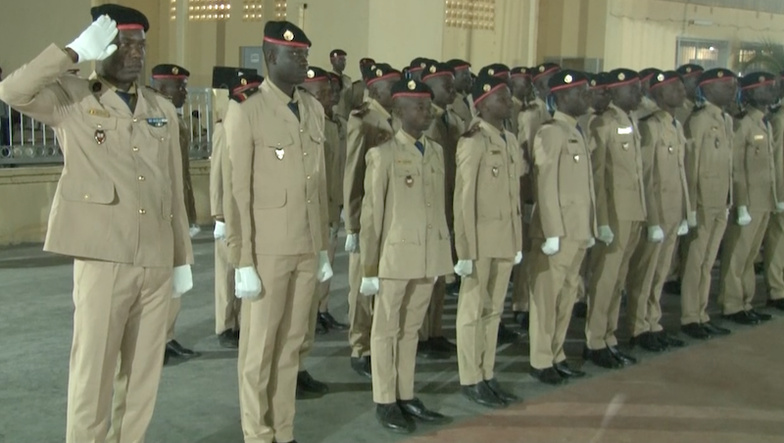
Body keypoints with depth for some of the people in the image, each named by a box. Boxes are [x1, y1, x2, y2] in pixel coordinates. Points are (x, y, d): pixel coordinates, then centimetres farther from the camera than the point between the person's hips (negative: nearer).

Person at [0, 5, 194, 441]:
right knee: (93, 371, 3)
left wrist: (183, 257, 13)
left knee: (143, 372, 12)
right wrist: (76, 52, -18)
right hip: (103, 258, -4)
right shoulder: (71, 99, 1)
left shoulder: (163, 109, 12)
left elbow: (174, 190, 13)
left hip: (157, 261, 4)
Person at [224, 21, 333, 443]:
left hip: (307, 248, 5)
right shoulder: (245, 112, -8)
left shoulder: (314, 109, 10)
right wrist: (243, 261, -12)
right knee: (259, 348, 6)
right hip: (267, 250, -5)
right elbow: (238, 191, -10)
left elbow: (320, 183, 12)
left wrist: (324, 247, 11)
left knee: (291, 345, 13)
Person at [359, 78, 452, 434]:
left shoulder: (437, 152, 9)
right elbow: (371, 214, -8)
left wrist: (444, 252, 11)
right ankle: (384, 403, 17)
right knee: (387, 331, 7)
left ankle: (406, 397, 25)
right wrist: (369, 267, -7)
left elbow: (440, 204, 13)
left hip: (429, 257, 5)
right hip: (396, 257, -5)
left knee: (411, 329, 15)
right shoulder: (383, 155, -9)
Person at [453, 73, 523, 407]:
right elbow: (463, 199, -14)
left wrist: (519, 240, 12)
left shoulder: (510, 140, 11)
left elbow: (515, 193, 13)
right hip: (481, 239, -7)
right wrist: (465, 249, -16)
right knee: (473, 310, 5)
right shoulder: (473, 142, -12)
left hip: (506, 239, 7)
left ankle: (487, 375, 25)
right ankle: (470, 380, 16)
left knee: (494, 311, 14)